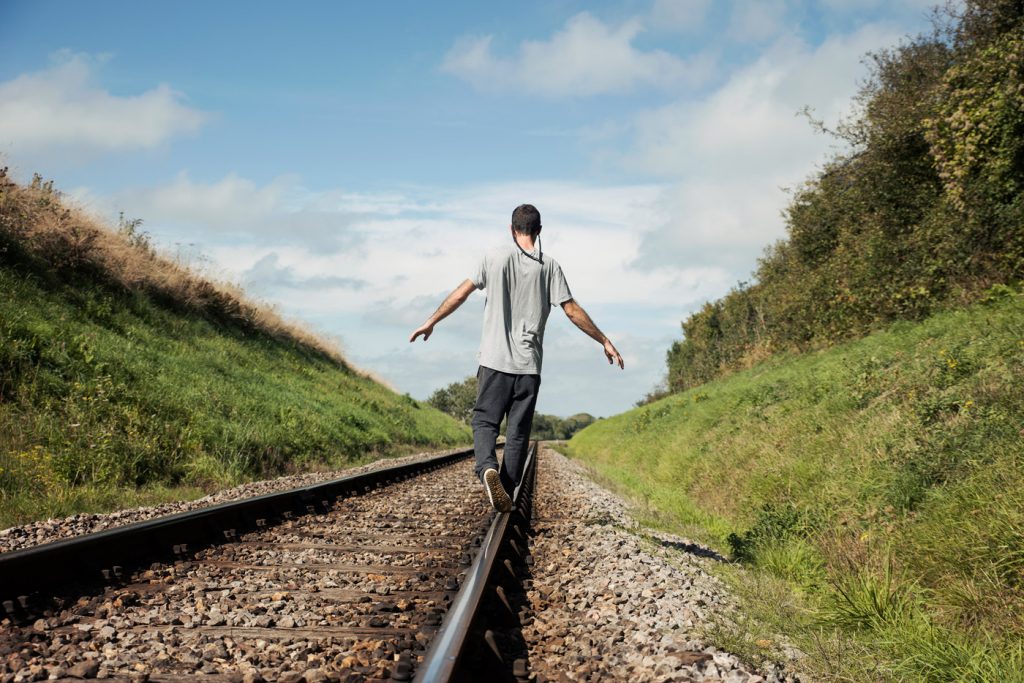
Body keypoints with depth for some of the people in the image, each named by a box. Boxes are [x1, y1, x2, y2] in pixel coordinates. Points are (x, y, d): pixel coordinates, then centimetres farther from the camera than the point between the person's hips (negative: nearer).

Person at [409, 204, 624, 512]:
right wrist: (605, 342, 9)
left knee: (485, 420, 6)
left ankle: (487, 467, -21)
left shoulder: (495, 257, 2)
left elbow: (462, 293, 3)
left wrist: (430, 322, 14)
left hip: (494, 359, -1)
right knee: (518, 432, 8)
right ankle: (507, 494, 9)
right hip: (528, 364, 1)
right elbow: (572, 310, 0)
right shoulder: (549, 266, 2)